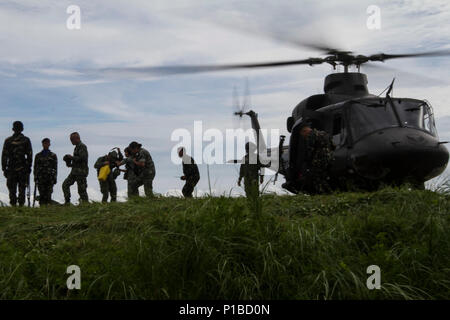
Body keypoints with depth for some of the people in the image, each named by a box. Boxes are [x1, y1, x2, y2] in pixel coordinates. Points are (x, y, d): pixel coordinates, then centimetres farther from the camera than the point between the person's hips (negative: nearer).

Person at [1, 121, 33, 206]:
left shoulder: (8, 141, 3)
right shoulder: (26, 140, 2)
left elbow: (4, 155, 2)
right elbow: (30, 155, 0)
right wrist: (29, 167, 8)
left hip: (11, 168, 0)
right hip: (23, 168, 0)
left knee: (12, 189, 5)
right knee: (22, 188, 4)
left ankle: (13, 204, 1)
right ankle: (21, 204, -1)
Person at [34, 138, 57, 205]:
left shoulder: (53, 155, 11)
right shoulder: (38, 156, 14)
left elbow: (55, 168, 9)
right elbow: (35, 168, 12)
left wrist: (54, 178, 1)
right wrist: (35, 178, 3)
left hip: (50, 178, -1)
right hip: (40, 178, 1)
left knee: (48, 194, -7)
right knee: (42, 194, -6)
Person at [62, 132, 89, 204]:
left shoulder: (82, 146, -10)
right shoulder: (77, 147, 19)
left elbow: (82, 158, -21)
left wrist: (71, 157, -13)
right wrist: (70, 164, 10)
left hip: (81, 171, -10)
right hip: (74, 171, 10)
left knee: (81, 189, -7)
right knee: (65, 184, 5)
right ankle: (67, 202, 7)